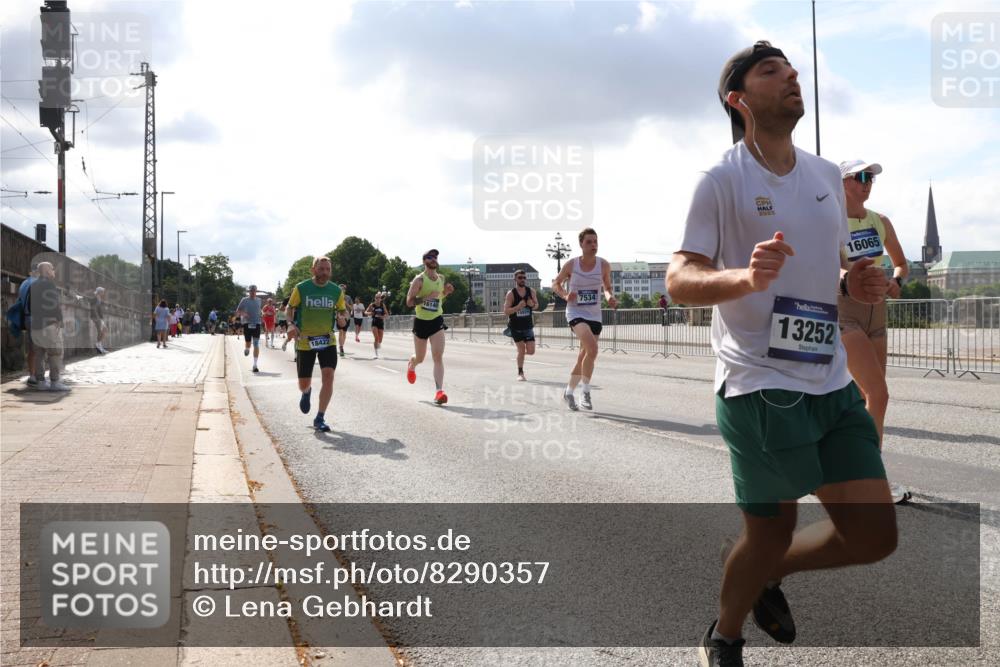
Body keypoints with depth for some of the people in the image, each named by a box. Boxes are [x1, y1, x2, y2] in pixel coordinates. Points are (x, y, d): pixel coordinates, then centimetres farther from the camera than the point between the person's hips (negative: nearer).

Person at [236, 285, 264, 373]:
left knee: (256, 344, -7)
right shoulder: (244, 300, 2)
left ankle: (255, 365, -5)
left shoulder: (258, 300, 12)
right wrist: (243, 313, -15)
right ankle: (246, 348, 38)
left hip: (257, 323, 2)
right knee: (248, 342, -3)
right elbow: (237, 311, 4)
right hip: (247, 323, -2)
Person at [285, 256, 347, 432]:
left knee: (328, 376, -18)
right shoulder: (301, 288, -6)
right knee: (303, 384, 5)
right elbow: (290, 308, 4)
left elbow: (342, 310, 13)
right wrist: (291, 324, -15)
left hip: (327, 340, 1)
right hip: (305, 341, -1)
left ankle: (320, 419, -7)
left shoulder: (336, 290, 1)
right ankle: (307, 392, 47)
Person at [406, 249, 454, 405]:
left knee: (438, 357, -14)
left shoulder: (441, 278, 6)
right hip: (421, 321, -2)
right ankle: (411, 364, 51)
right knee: (420, 358, 13)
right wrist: (427, 297, -27)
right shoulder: (419, 279, -11)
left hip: (437, 321, 2)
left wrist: (446, 292, 4)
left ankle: (439, 392, -20)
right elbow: (409, 302, -15)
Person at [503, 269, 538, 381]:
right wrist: (518, 307, -31)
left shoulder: (530, 291, 0)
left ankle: (521, 353, 33)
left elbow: (536, 304, 13)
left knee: (531, 351, -2)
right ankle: (520, 373, 11)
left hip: (528, 326, 3)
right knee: (521, 349, -5)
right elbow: (506, 311, -16)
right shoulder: (511, 294, -12)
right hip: (515, 326, -3)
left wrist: (532, 305, -11)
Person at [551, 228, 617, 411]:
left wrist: (610, 298, -11)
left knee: (584, 357, 10)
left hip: (594, 315, 4)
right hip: (576, 313, -4)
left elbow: (607, 288, 12)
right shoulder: (571, 264, -7)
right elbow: (555, 284, 6)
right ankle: (585, 392, -13)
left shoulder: (604, 265, -2)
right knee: (592, 349, -26)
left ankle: (569, 392, 31)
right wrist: (565, 296, -13)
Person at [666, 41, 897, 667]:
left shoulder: (828, 175, 13)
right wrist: (745, 276, -31)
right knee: (770, 533, 3)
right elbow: (678, 280, -12)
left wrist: (855, 282, 1)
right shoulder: (723, 180, -7)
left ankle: (768, 576, 33)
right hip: (761, 386, -6)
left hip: (836, 383, 7)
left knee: (875, 534, 5)